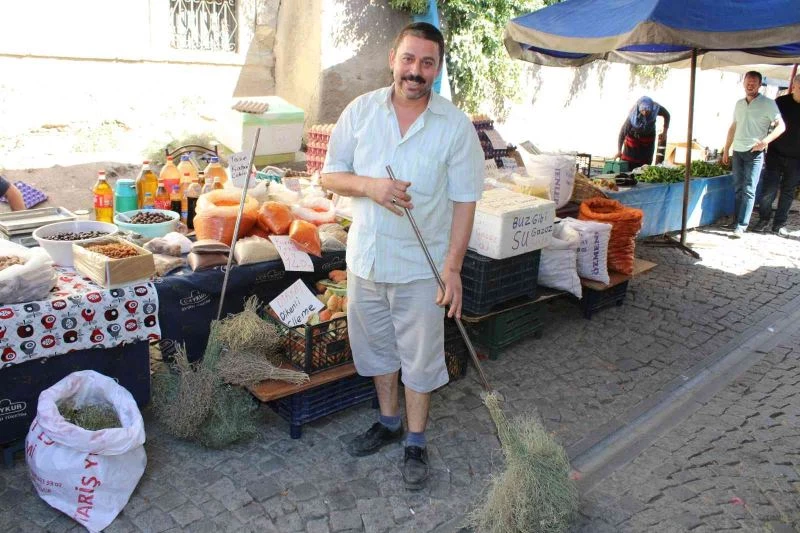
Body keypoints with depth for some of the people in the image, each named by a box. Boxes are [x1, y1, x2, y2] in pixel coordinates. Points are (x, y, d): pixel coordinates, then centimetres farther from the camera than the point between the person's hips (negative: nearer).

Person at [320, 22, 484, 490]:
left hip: (421, 265, -3)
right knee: (376, 345, 19)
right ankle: (389, 422, 42)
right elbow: (331, 174, 1)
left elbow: (464, 202, -9)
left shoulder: (456, 126, -9)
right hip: (366, 258, 3)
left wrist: (453, 266, -16)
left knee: (420, 356, 9)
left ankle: (416, 443, 29)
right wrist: (370, 186, -20)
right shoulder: (361, 110, -2)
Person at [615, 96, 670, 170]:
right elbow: (623, 132, -31)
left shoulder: (656, 108, -30)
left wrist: (665, 132, -13)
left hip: (648, 137, 2)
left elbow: (667, 115, -8)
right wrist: (619, 151, -38)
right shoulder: (633, 115, -36)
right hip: (633, 136, -2)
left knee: (645, 162, 1)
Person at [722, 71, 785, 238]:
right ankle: (736, 221, 16)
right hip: (737, 151, 5)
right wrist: (726, 150, 19)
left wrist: (766, 140, -23)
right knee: (738, 188, 9)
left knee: (748, 190, -7)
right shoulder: (739, 104, 13)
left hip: (754, 152, -5)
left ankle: (741, 226, -8)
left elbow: (781, 126, -8)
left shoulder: (768, 104, -4)